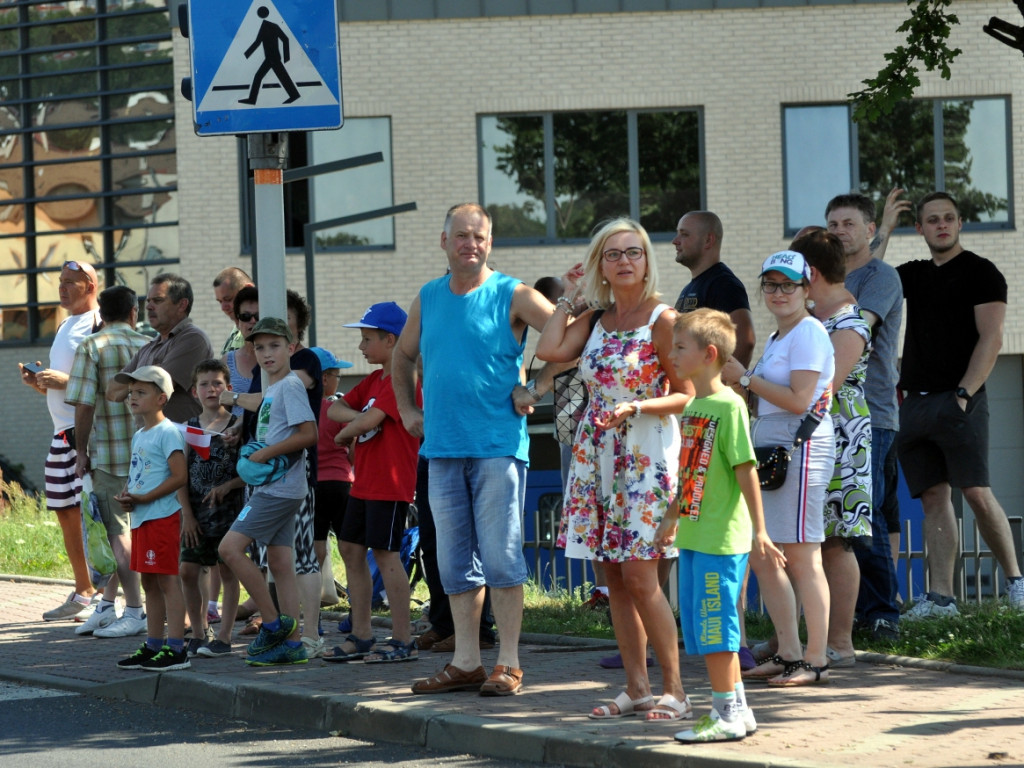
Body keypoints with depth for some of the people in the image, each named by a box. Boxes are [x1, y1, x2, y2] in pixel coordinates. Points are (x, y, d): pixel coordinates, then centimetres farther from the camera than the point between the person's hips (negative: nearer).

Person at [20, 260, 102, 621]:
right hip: (62, 432, 10)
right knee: (65, 512, 12)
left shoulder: (99, 325, -9)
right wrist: (39, 382, 9)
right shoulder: (65, 327, 21)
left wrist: (66, 381, -21)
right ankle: (83, 593, 20)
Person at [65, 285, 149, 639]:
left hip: (109, 452, -5)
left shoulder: (92, 347, -7)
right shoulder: (149, 346, 6)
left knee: (119, 533, 0)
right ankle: (108, 604, 17)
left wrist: (82, 450, -4)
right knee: (118, 529, 14)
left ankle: (135, 611, 0)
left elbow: (84, 404, -12)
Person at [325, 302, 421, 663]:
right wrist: (360, 418, -8)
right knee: (351, 549, 11)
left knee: (385, 553, -9)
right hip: (365, 482, 10)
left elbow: (369, 420, -23)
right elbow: (335, 409, 12)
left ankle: (404, 641, -6)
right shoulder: (374, 380, 17)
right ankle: (361, 636, 17)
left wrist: (346, 432, -3)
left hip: (391, 484, -10)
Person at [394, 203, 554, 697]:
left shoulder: (513, 297, -2)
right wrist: (407, 411, 18)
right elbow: (402, 357, 29)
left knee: (501, 558, -6)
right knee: (456, 562, 8)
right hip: (443, 450, 5)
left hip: (498, 447, -5)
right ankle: (466, 664, 14)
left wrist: (537, 392, -10)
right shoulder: (428, 299, 13)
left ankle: (508, 665, -1)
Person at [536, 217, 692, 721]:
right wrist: (569, 296, 5)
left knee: (639, 576, -11)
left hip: (646, 454, -6)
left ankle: (675, 690, -5)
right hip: (597, 454, 6)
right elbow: (550, 350, -6)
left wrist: (635, 406, -22)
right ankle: (637, 688, 12)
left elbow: (685, 395, -8)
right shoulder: (596, 320, 11)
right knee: (614, 577, 6)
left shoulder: (662, 320, -7)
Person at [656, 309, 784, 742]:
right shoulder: (691, 407, 12)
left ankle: (727, 716, 1)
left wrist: (759, 531, -17)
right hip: (694, 535, 9)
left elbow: (746, 471, -15)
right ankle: (737, 710, 21)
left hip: (722, 536, -9)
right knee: (701, 625, 12)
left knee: (713, 625, -6)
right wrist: (672, 519, 29)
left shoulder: (727, 406, -13)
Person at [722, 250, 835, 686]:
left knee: (801, 558, -8)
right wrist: (740, 382, 11)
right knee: (760, 557, 10)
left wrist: (745, 377, -11)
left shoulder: (809, 334, -9)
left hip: (801, 451, -10)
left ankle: (815, 661, -4)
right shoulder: (776, 338, 20)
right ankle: (788, 654, 16)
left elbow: (798, 400, -18)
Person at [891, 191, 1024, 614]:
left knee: (976, 493, -12)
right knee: (933, 497, 2)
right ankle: (940, 597, -1)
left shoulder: (980, 273, 0)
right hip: (914, 402, 6)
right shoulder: (914, 275, 20)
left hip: (959, 400, -6)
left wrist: (964, 393, -16)